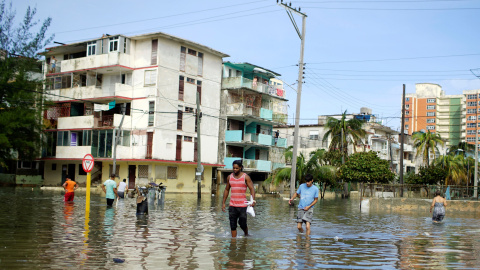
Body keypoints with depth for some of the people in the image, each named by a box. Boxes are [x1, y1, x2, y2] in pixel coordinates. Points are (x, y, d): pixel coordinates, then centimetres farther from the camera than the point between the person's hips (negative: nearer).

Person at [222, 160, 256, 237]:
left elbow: (252, 189, -8)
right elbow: (226, 190, 17)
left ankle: (246, 235, 29)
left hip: (242, 205, -3)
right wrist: (223, 203, 13)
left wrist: (253, 200, -23)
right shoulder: (230, 177, 8)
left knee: (242, 224, 1)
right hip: (232, 205, 3)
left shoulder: (246, 177, -3)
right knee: (233, 225, 1)